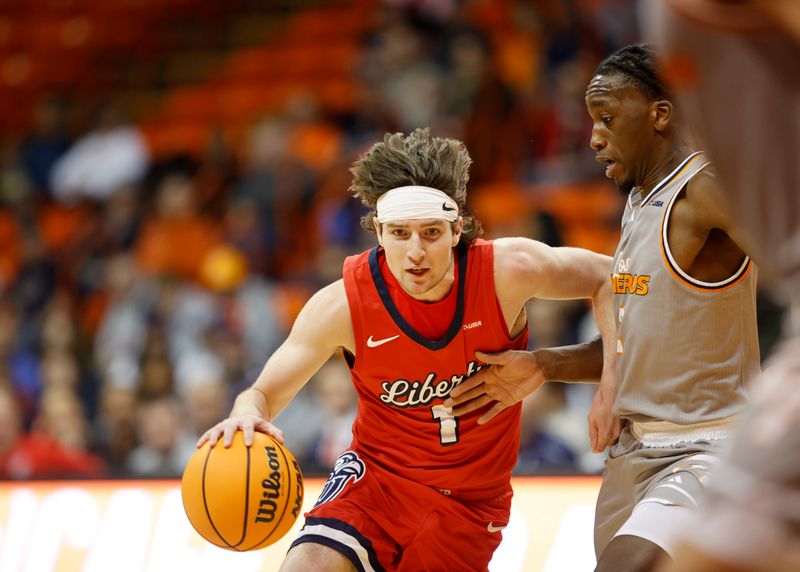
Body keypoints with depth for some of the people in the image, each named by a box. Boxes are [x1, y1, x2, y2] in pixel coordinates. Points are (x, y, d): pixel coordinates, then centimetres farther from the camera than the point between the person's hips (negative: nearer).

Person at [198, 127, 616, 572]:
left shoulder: (507, 271, -19)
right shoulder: (343, 303, -19)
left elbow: (605, 277, -3)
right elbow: (263, 393, -10)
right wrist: (248, 417, -36)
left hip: (471, 502, 1)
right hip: (377, 479, 0)